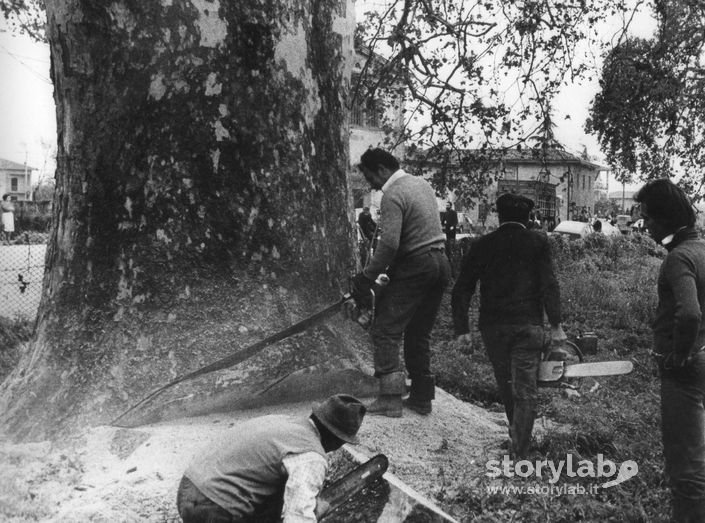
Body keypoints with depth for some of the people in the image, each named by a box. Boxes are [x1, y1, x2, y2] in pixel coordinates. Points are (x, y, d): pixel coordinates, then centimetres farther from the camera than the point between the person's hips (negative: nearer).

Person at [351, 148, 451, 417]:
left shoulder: (393, 195, -12)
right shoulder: (422, 184, 16)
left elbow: (389, 244, -22)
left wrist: (366, 279, -14)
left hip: (414, 267, -9)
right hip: (439, 263, 9)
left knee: (385, 331, -5)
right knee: (420, 334, 15)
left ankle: (390, 398, -8)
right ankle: (421, 397, 19)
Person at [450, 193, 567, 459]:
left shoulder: (481, 245, 5)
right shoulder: (538, 242, 0)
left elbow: (462, 290, 1)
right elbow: (549, 285, -8)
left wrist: (461, 330, 4)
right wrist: (556, 325, -3)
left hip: (492, 327, 2)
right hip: (529, 326, -2)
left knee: (506, 384, 20)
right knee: (526, 391, 1)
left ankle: (517, 434, 38)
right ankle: (520, 454, -5)